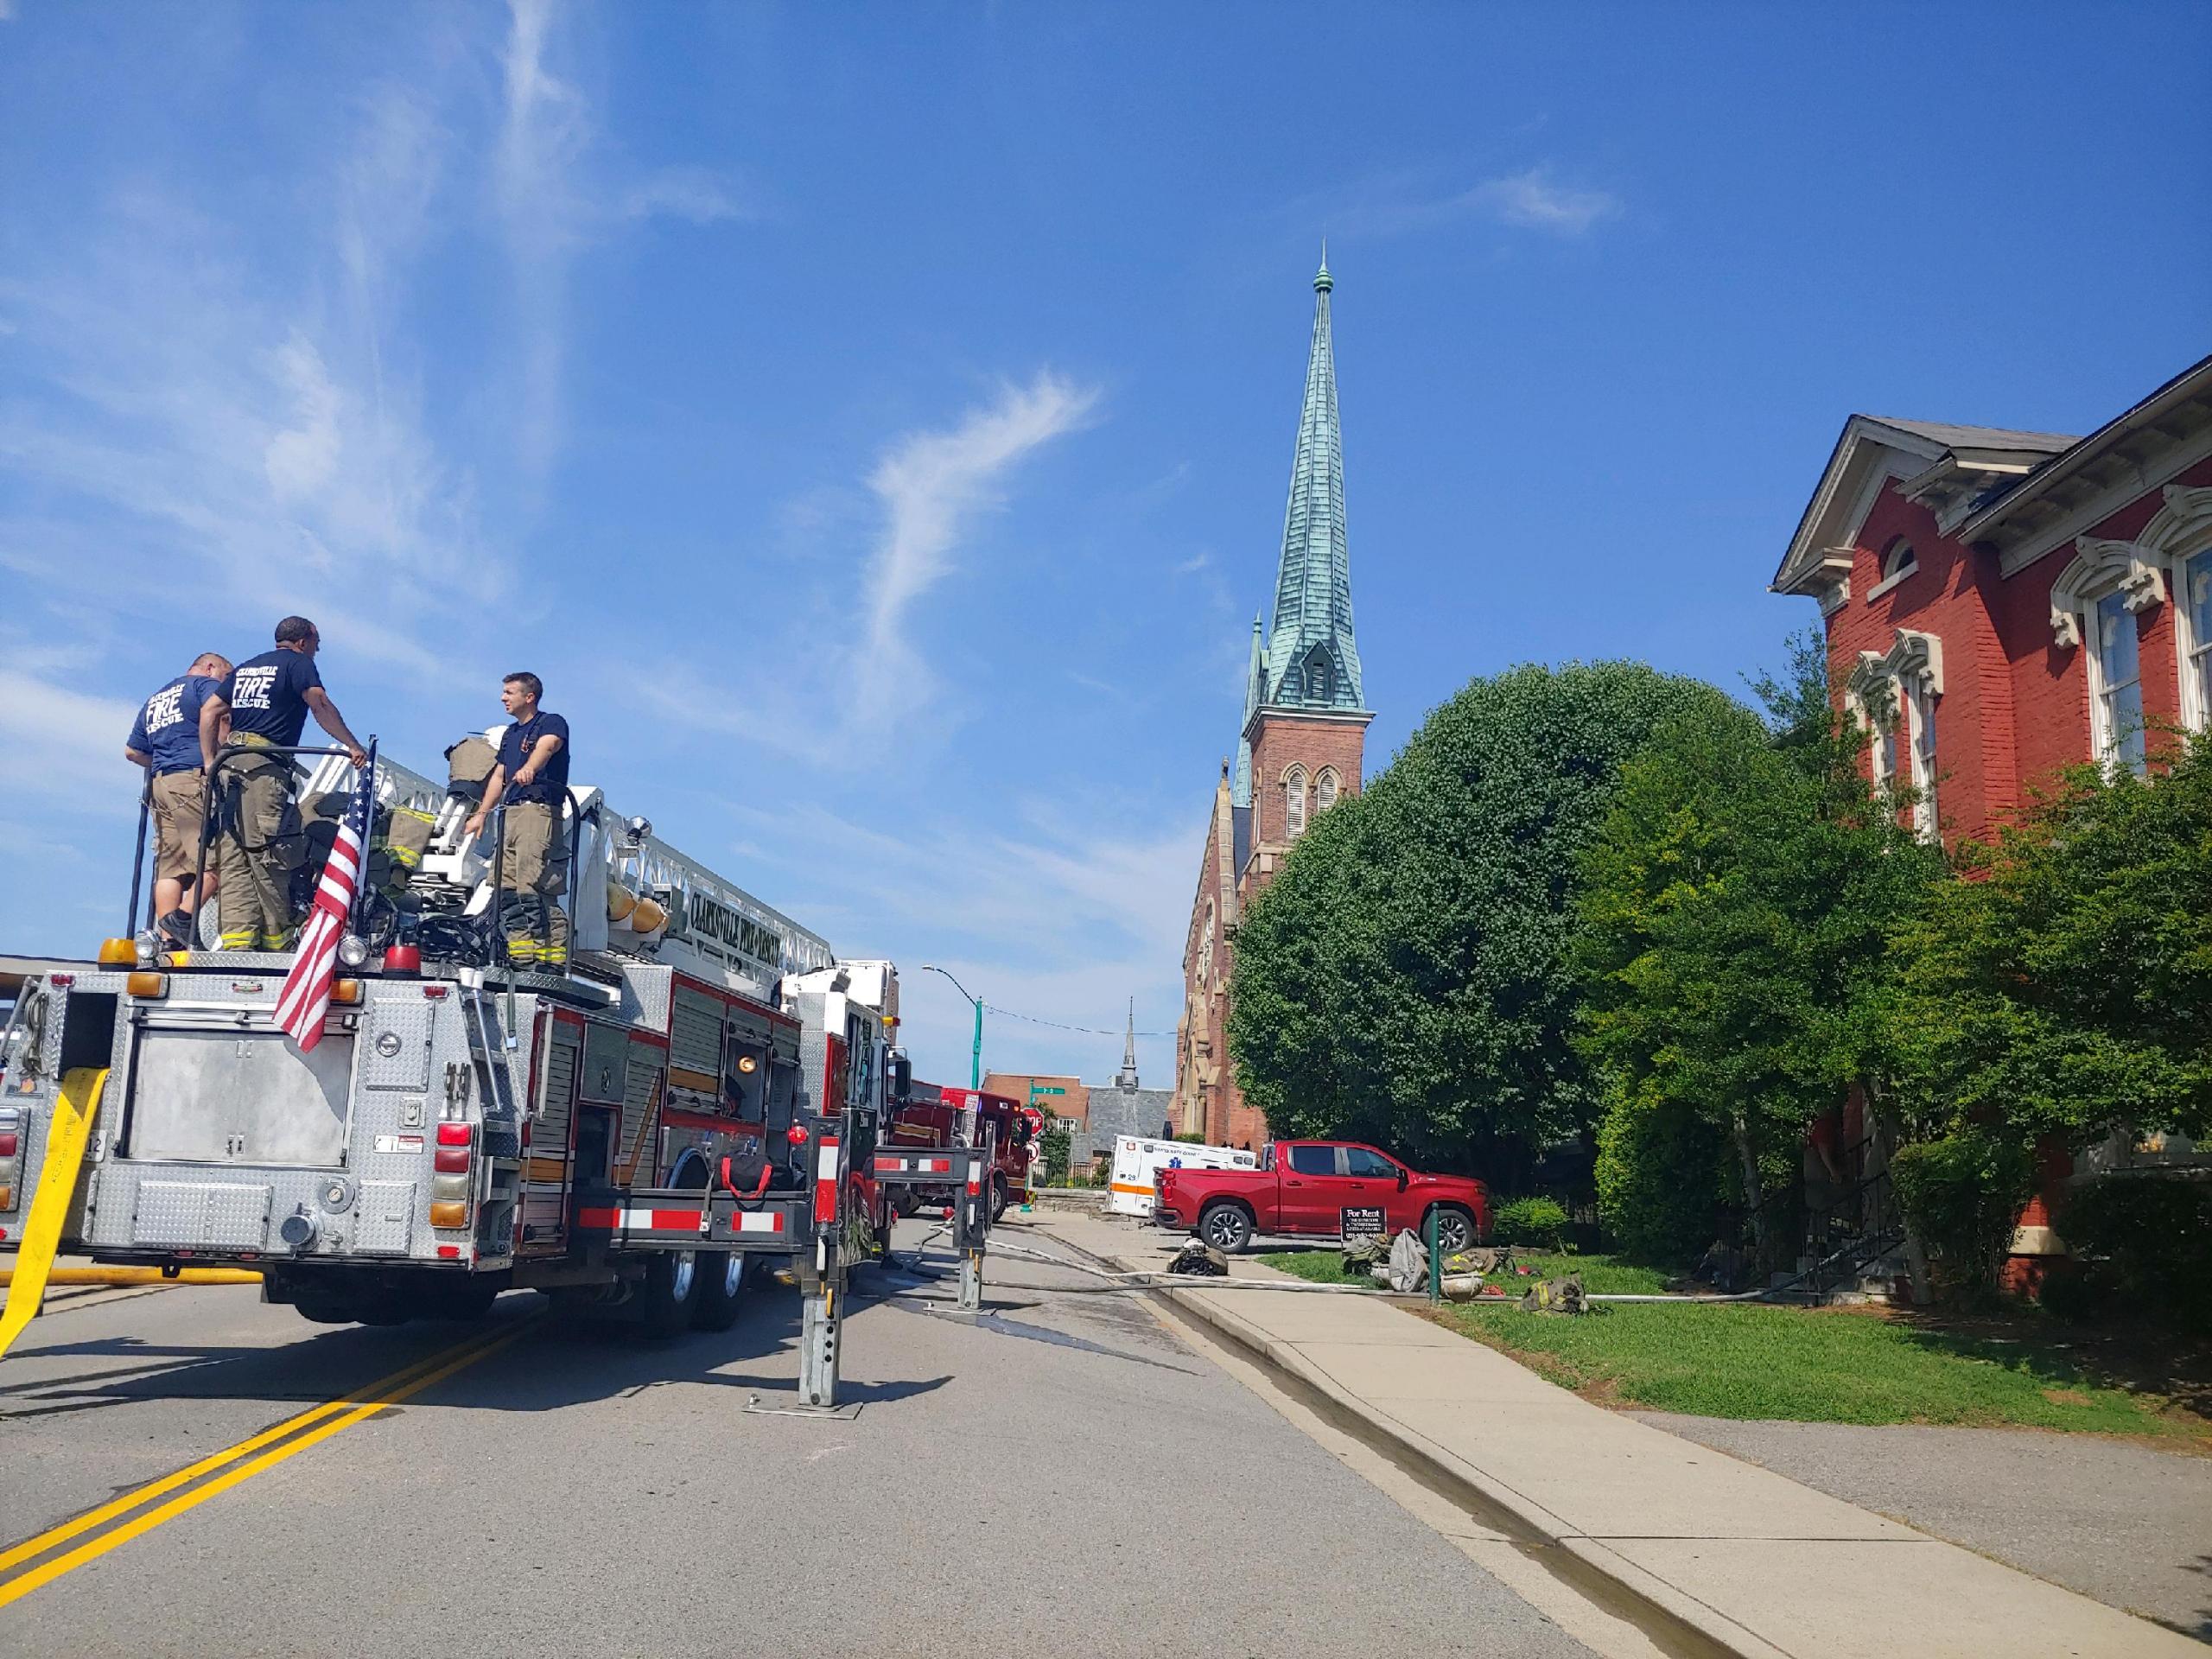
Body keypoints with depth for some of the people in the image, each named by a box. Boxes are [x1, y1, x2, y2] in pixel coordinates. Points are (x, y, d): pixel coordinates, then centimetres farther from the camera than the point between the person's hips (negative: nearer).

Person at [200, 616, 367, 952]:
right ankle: (279, 939, -9)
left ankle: (237, 936, -4)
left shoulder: (245, 668, 26)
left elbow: (210, 710, 20)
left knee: (234, 854, 2)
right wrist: (353, 745, -13)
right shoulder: (298, 663, 5)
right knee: (268, 854, -9)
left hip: (231, 763, 7)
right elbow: (320, 705, -11)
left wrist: (210, 761, 17)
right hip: (264, 764, -7)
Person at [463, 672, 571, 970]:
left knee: (533, 885, -18)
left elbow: (546, 747, -21)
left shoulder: (552, 723, 2)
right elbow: (498, 777, 29)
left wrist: (529, 768, -42)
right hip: (510, 812, 9)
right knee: (508, 887, 0)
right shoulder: (509, 734, 27)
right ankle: (518, 952, -1)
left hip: (539, 810, -9)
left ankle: (554, 955, -22)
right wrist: (482, 814, 20)